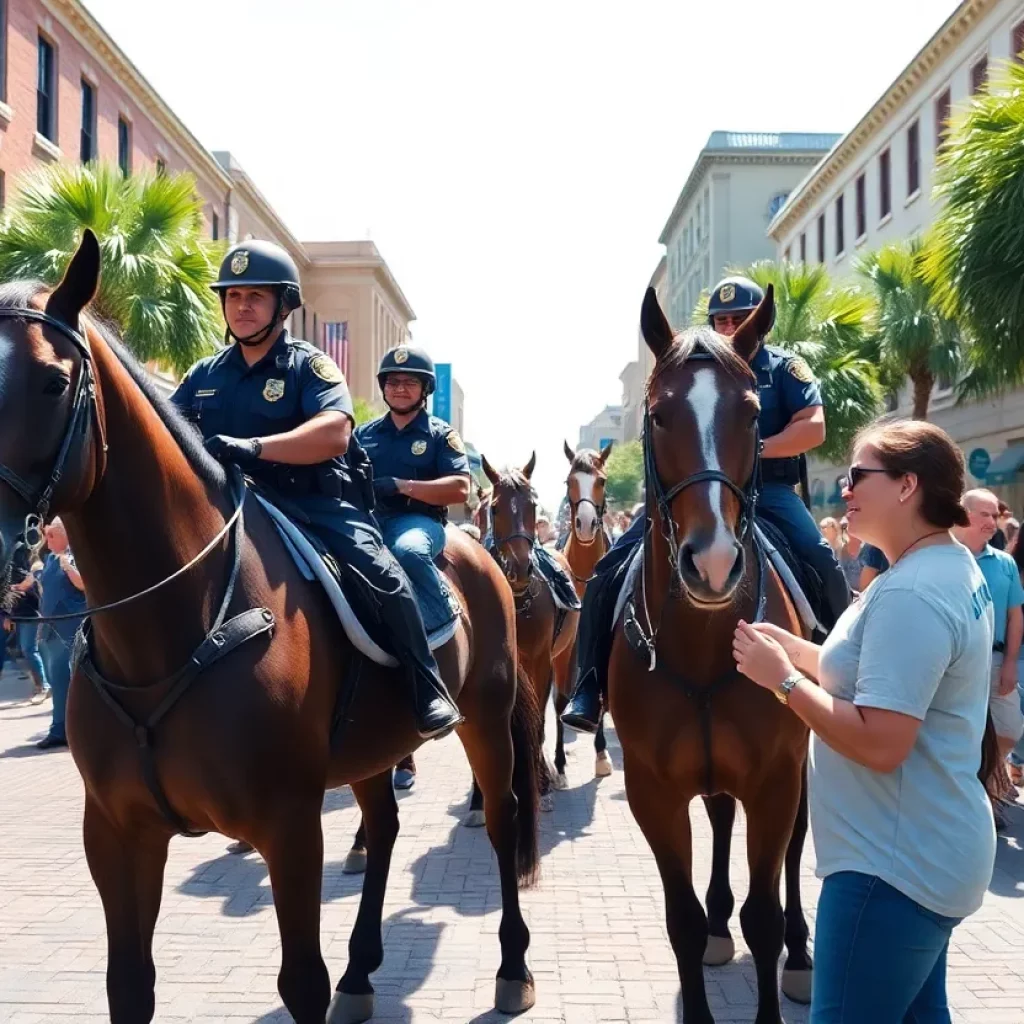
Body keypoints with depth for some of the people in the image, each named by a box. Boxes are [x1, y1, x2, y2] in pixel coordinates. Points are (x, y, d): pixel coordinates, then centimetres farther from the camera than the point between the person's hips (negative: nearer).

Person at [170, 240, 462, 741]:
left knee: (382, 575, -27)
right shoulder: (205, 375, 14)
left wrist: (252, 447, -35)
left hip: (317, 505, -5)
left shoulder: (309, 366, -3)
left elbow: (334, 434, -21)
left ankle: (430, 697, -12)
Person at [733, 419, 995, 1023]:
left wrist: (781, 678, -21)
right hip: (928, 850, 11)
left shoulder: (910, 594, -25)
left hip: (893, 863, -11)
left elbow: (880, 744, -30)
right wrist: (790, 646, 5)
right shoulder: (953, 567, 8)